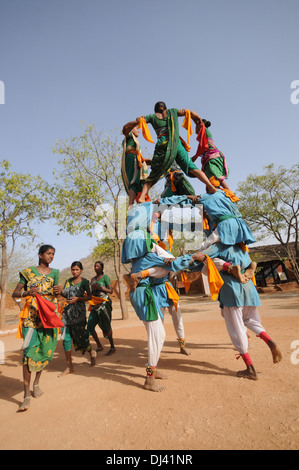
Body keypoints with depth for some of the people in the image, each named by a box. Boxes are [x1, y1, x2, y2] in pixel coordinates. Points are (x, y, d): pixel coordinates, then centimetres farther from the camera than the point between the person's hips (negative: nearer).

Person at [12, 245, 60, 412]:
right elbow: (15, 293, 3)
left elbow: (55, 294, 10)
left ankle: (37, 383, 31)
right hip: (32, 315, -2)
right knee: (30, 351, -9)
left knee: (46, 350, 7)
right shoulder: (29, 272, 4)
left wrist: (57, 292, -14)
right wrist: (27, 293, -17)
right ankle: (27, 395, 1)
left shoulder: (54, 272, 11)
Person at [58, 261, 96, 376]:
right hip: (67, 311, 5)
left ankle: (92, 353, 28)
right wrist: (60, 291, -6)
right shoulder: (68, 281, 12)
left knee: (79, 336, -2)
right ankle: (69, 366, 17)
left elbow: (89, 296, -2)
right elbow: (65, 294, 13)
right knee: (66, 338, 3)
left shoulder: (84, 281, -1)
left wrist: (77, 299, -15)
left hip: (78, 311, -4)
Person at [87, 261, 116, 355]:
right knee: (90, 326, 2)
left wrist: (99, 287, -17)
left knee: (106, 326, -3)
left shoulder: (105, 277, -2)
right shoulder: (93, 279, 17)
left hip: (104, 304, -6)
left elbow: (111, 291, -8)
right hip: (95, 305, 6)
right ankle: (99, 346, 20)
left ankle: (112, 347, 14)